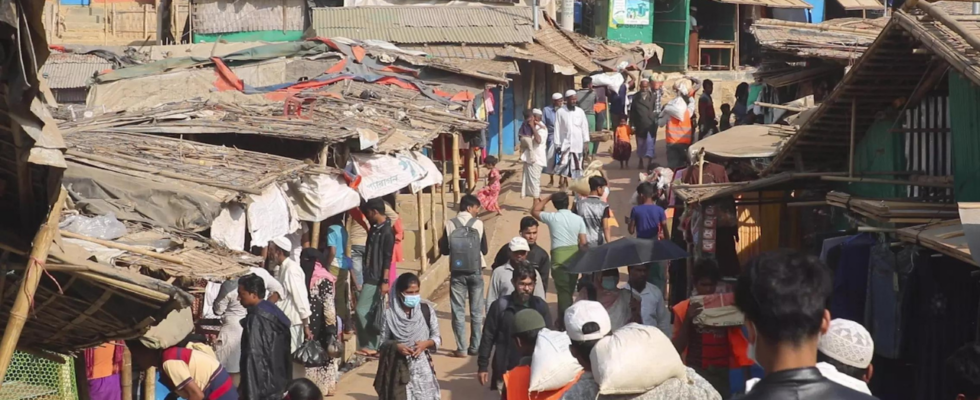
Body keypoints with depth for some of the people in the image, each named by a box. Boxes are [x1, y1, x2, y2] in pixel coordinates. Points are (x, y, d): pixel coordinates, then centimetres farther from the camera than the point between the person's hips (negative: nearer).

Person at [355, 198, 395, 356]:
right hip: (370, 277, 9)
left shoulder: (387, 231, -16)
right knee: (373, 312, 10)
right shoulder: (374, 228, 10)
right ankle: (373, 345, 15)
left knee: (362, 311, -8)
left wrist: (385, 281, -20)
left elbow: (387, 259, -18)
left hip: (376, 279, -9)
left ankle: (370, 345, -1)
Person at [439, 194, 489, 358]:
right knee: (476, 311, 10)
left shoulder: (450, 224, -4)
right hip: (475, 271, 0)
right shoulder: (478, 223, -6)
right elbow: (484, 249, 0)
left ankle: (461, 349, 2)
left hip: (457, 272, 0)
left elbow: (444, 250, 1)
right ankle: (475, 347, 13)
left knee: (458, 311, 4)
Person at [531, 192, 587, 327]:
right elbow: (584, 242, 0)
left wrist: (547, 198, 18)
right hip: (574, 256, 3)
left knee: (563, 290, 1)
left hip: (559, 256, -3)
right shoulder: (578, 219, 1)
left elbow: (534, 211, 13)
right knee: (569, 289, 16)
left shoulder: (552, 217, -5)